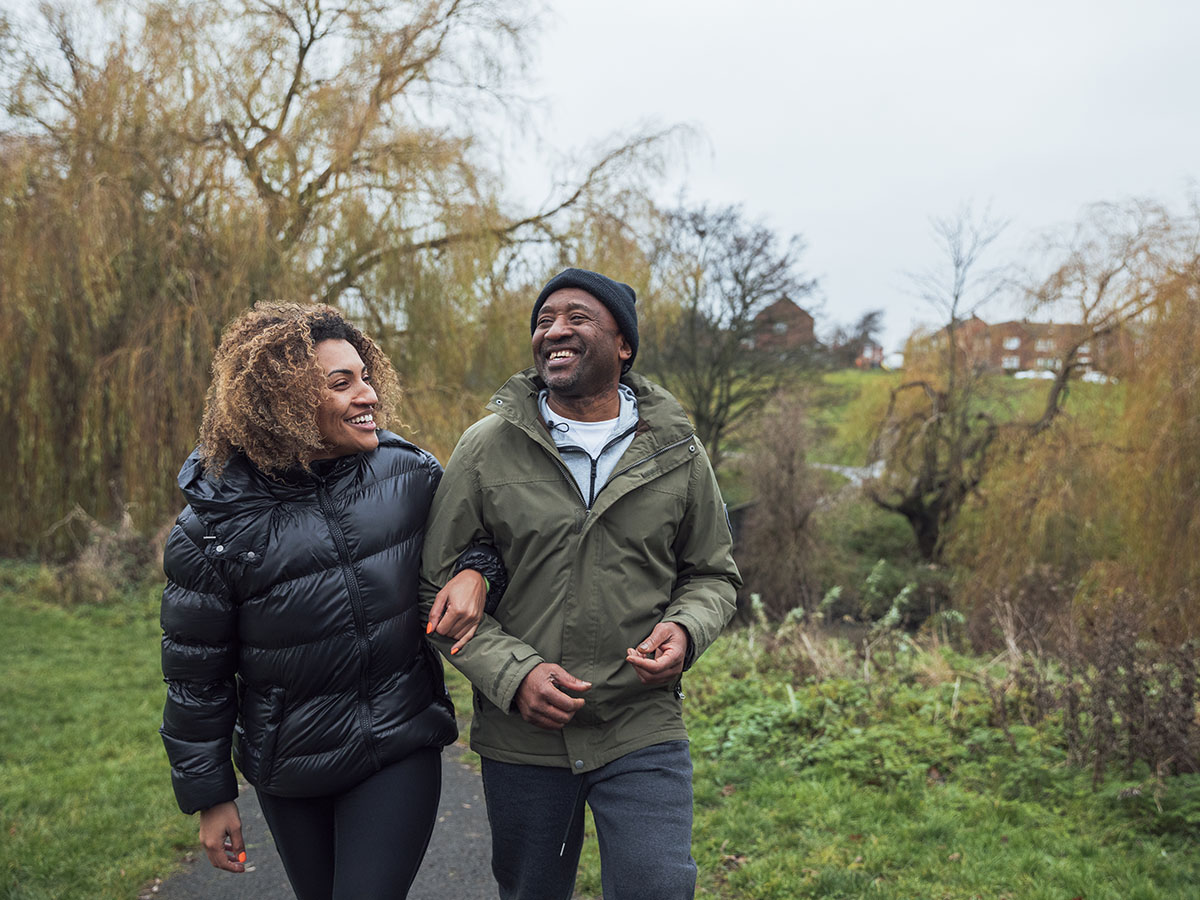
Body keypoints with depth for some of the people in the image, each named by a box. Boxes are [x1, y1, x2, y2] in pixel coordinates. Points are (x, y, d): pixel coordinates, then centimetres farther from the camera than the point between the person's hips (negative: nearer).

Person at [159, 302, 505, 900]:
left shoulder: (408, 472, -9)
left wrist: (476, 571, -14)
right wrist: (209, 796, 2)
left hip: (401, 755, 0)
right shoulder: (215, 523, -13)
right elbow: (196, 676, -4)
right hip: (289, 775, 0)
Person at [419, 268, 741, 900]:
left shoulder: (675, 452, 0)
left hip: (643, 734, 0)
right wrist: (512, 673, -16)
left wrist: (684, 632, -12)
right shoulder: (487, 447, -5)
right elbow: (437, 587, -2)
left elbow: (713, 574, 10)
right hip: (520, 739, 1)